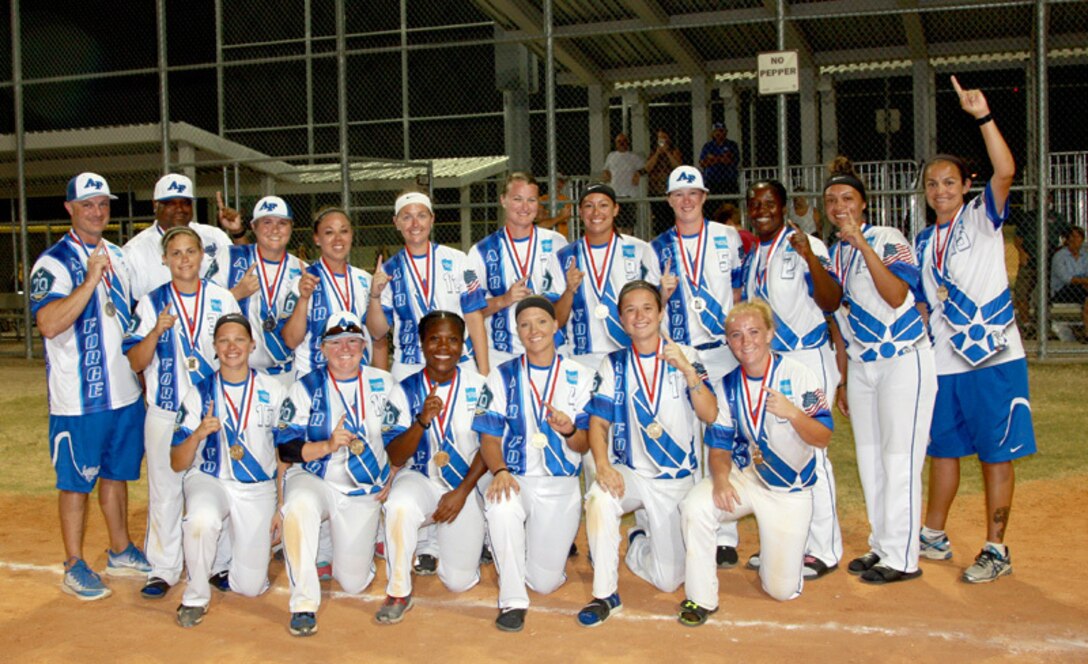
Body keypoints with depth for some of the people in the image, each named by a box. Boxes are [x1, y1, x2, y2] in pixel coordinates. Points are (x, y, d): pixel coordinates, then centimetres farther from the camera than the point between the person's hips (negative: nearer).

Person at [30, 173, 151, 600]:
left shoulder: (117, 257, 12)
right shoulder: (53, 263, -11)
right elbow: (49, 324, -27)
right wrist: (90, 280, -30)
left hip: (125, 392, 7)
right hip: (78, 399, -7)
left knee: (117, 471, 17)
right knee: (76, 480, 3)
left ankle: (120, 551, 30)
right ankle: (74, 567, 14)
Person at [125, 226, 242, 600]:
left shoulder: (223, 299, 4)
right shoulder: (152, 303, 2)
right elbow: (135, 362, -3)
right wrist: (156, 331, -20)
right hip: (165, 412, 0)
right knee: (165, 491, 5)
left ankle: (218, 564, 19)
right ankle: (163, 570, 15)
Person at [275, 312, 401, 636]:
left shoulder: (383, 384, 3)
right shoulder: (306, 387, -2)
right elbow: (285, 447, -7)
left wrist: (391, 479, -3)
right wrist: (327, 445, -23)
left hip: (364, 492, 2)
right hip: (312, 479, -2)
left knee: (353, 582, -1)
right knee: (299, 506, -39)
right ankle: (304, 604, -25)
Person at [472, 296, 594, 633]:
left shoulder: (579, 376, 4)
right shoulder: (502, 376, 5)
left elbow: (584, 445, 2)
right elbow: (489, 437, 0)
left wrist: (569, 431, -23)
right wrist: (499, 471, -22)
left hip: (561, 484, 0)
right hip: (516, 478, 0)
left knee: (545, 582, -2)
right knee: (501, 505, -37)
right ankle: (512, 601, -21)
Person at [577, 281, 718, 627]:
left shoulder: (685, 356, -5)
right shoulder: (614, 364, 1)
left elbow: (710, 415, -16)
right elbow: (598, 421, -2)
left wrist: (687, 370, -30)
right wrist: (602, 464, -20)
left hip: (676, 480, 0)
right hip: (628, 472, 1)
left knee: (668, 581, -1)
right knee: (598, 498, -35)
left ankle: (638, 545, 34)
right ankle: (605, 595, -18)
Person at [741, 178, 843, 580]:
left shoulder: (806, 246, -8)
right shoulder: (751, 258, 13)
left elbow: (831, 302, -20)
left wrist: (810, 258, -31)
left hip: (805, 361, -7)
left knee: (809, 452, -7)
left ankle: (823, 550, 2)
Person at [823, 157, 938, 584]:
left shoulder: (887, 239, -7)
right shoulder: (832, 256, 12)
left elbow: (896, 296, -24)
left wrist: (862, 243, -26)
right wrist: (842, 380, 15)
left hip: (904, 360, -7)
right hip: (860, 366, 7)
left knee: (899, 460, -5)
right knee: (869, 460, 11)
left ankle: (902, 558, 1)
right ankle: (881, 546, 23)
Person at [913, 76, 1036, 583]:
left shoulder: (983, 218, -2)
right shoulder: (923, 243, 13)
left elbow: (1005, 171, -21)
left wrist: (983, 116, -28)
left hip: (994, 357, -6)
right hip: (944, 363, 6)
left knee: (996, 454, 1)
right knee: (943, 449, 16)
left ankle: (996, 551, 9)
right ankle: (934, 536, 30)